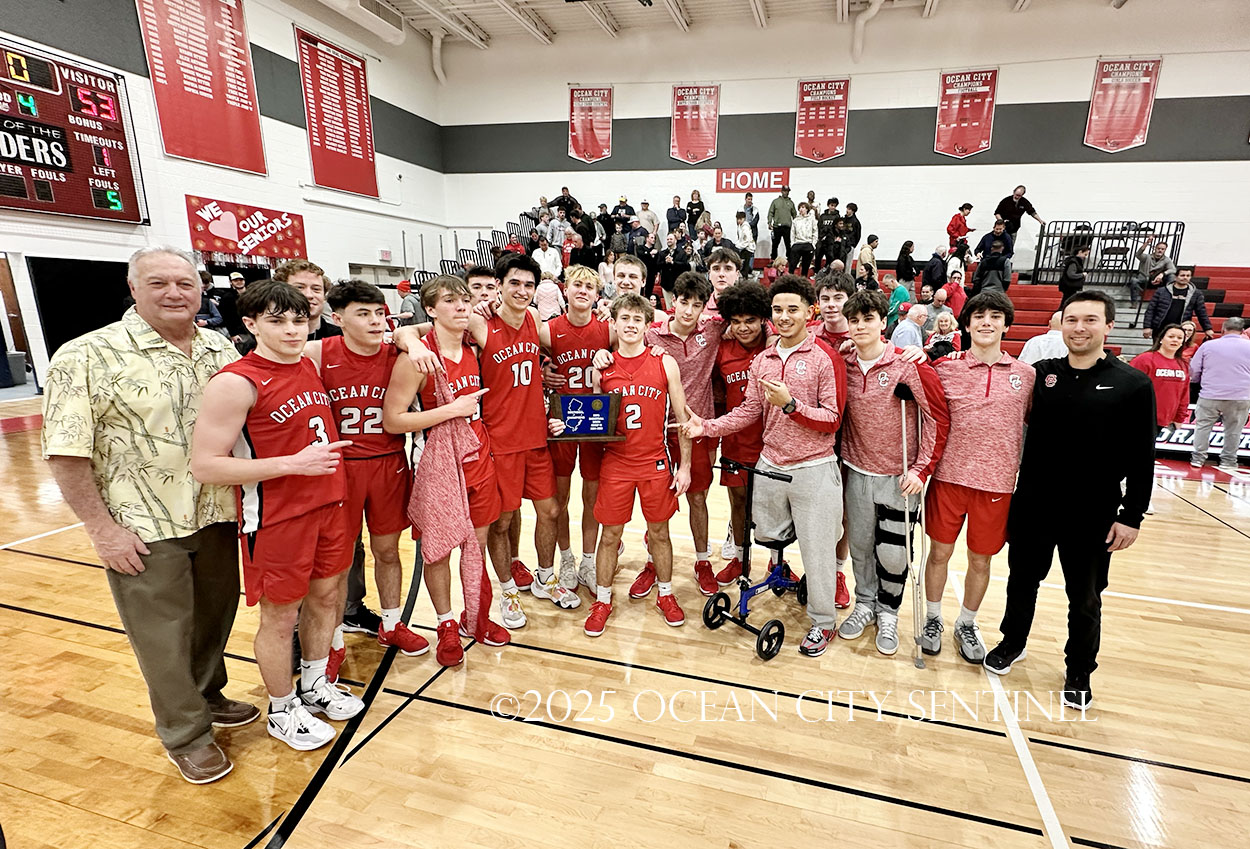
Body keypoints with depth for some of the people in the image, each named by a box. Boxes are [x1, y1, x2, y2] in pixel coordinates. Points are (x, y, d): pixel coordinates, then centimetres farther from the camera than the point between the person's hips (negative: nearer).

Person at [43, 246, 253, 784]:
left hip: (216, 516, 5)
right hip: (143, 529, -4)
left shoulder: (222, 350, 3)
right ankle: (186, 735, 29)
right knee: (165, 635, 10)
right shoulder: (87, 357, -11)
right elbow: (66, 453, -12)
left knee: (215, 616, 19)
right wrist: (101, 529, -13)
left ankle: (207, 696, 44)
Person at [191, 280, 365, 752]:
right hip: (276, 519, -7)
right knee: (280, 616, 9)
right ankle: (282, 712, 32)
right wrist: (294, 464, -24)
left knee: (327, 595, 19)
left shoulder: (310, 363, 4)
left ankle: (315, 685, 41)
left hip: (327, 505, 7)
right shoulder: (236, 383, -17)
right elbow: (205, 466, -19)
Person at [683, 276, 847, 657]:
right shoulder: (762, 360, 8)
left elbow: (832, 420, -10)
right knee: (765, 536, 15)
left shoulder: (825, 358, -8)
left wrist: (790, 403, -22)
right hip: (770, 465, 5)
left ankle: (823, 621, 25)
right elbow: (749, 411, 8)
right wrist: (706, 427, -3)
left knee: (815, 546, 5)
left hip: (813, 469, -5)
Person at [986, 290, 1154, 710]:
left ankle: (1079, 673, 34)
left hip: (1092, 515, -2)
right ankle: (1012, 643, 39)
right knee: (1022, 581, 17)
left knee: (1085, 599, 13)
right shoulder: (1041, 374, 0)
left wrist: (1131, 515, -7)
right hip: (1033, 506, 2)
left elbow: (1142, 458, -6)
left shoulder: (1134, 384, -6)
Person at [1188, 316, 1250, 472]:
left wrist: (1203, 382, 23)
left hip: (1209, 396, -1)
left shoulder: (1208, 345, -3)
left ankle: (1198, 458, 14)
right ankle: (1228, 461, 17)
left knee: (1202, 426, 11)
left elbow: (1193, 372, 3)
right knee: (1233, 430, 11)